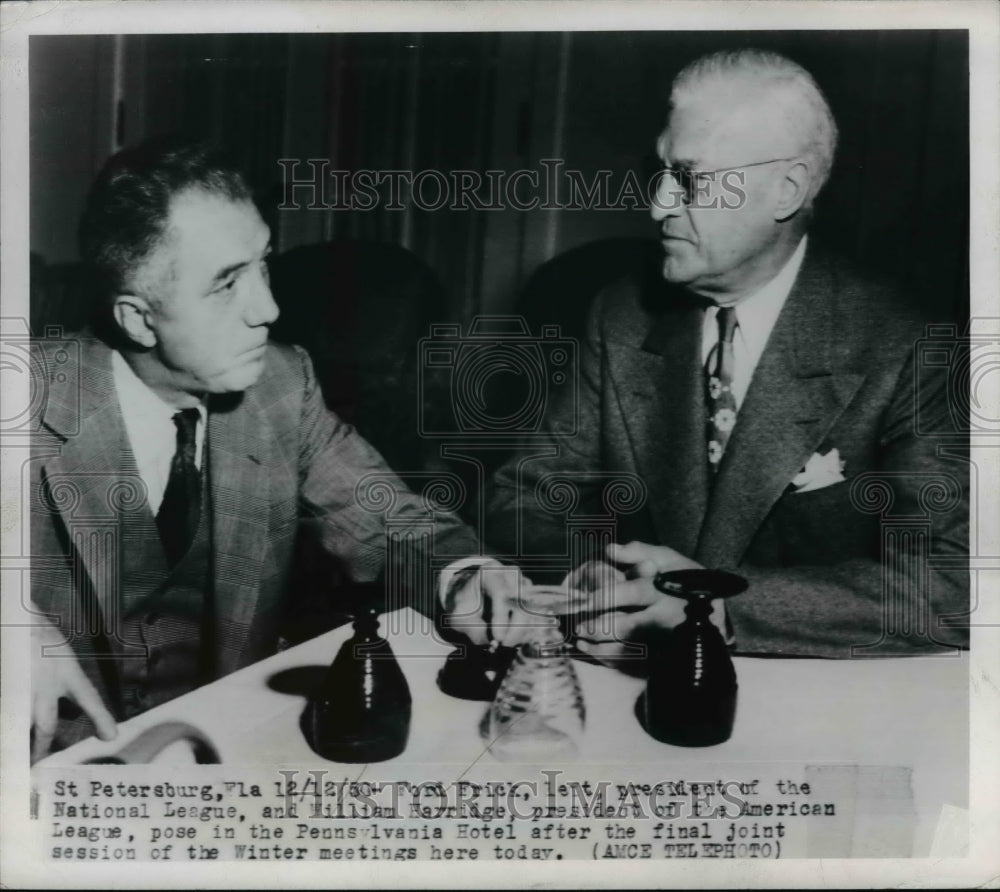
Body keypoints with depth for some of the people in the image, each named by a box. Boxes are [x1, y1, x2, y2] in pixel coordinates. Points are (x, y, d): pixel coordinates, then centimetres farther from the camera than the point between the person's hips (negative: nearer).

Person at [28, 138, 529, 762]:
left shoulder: (282, 384, -6)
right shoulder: (40, 398, -13)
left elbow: (389, 526, 1)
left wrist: (460, 576, -19)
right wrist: (25, 623, -30)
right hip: (75, 753, -2)